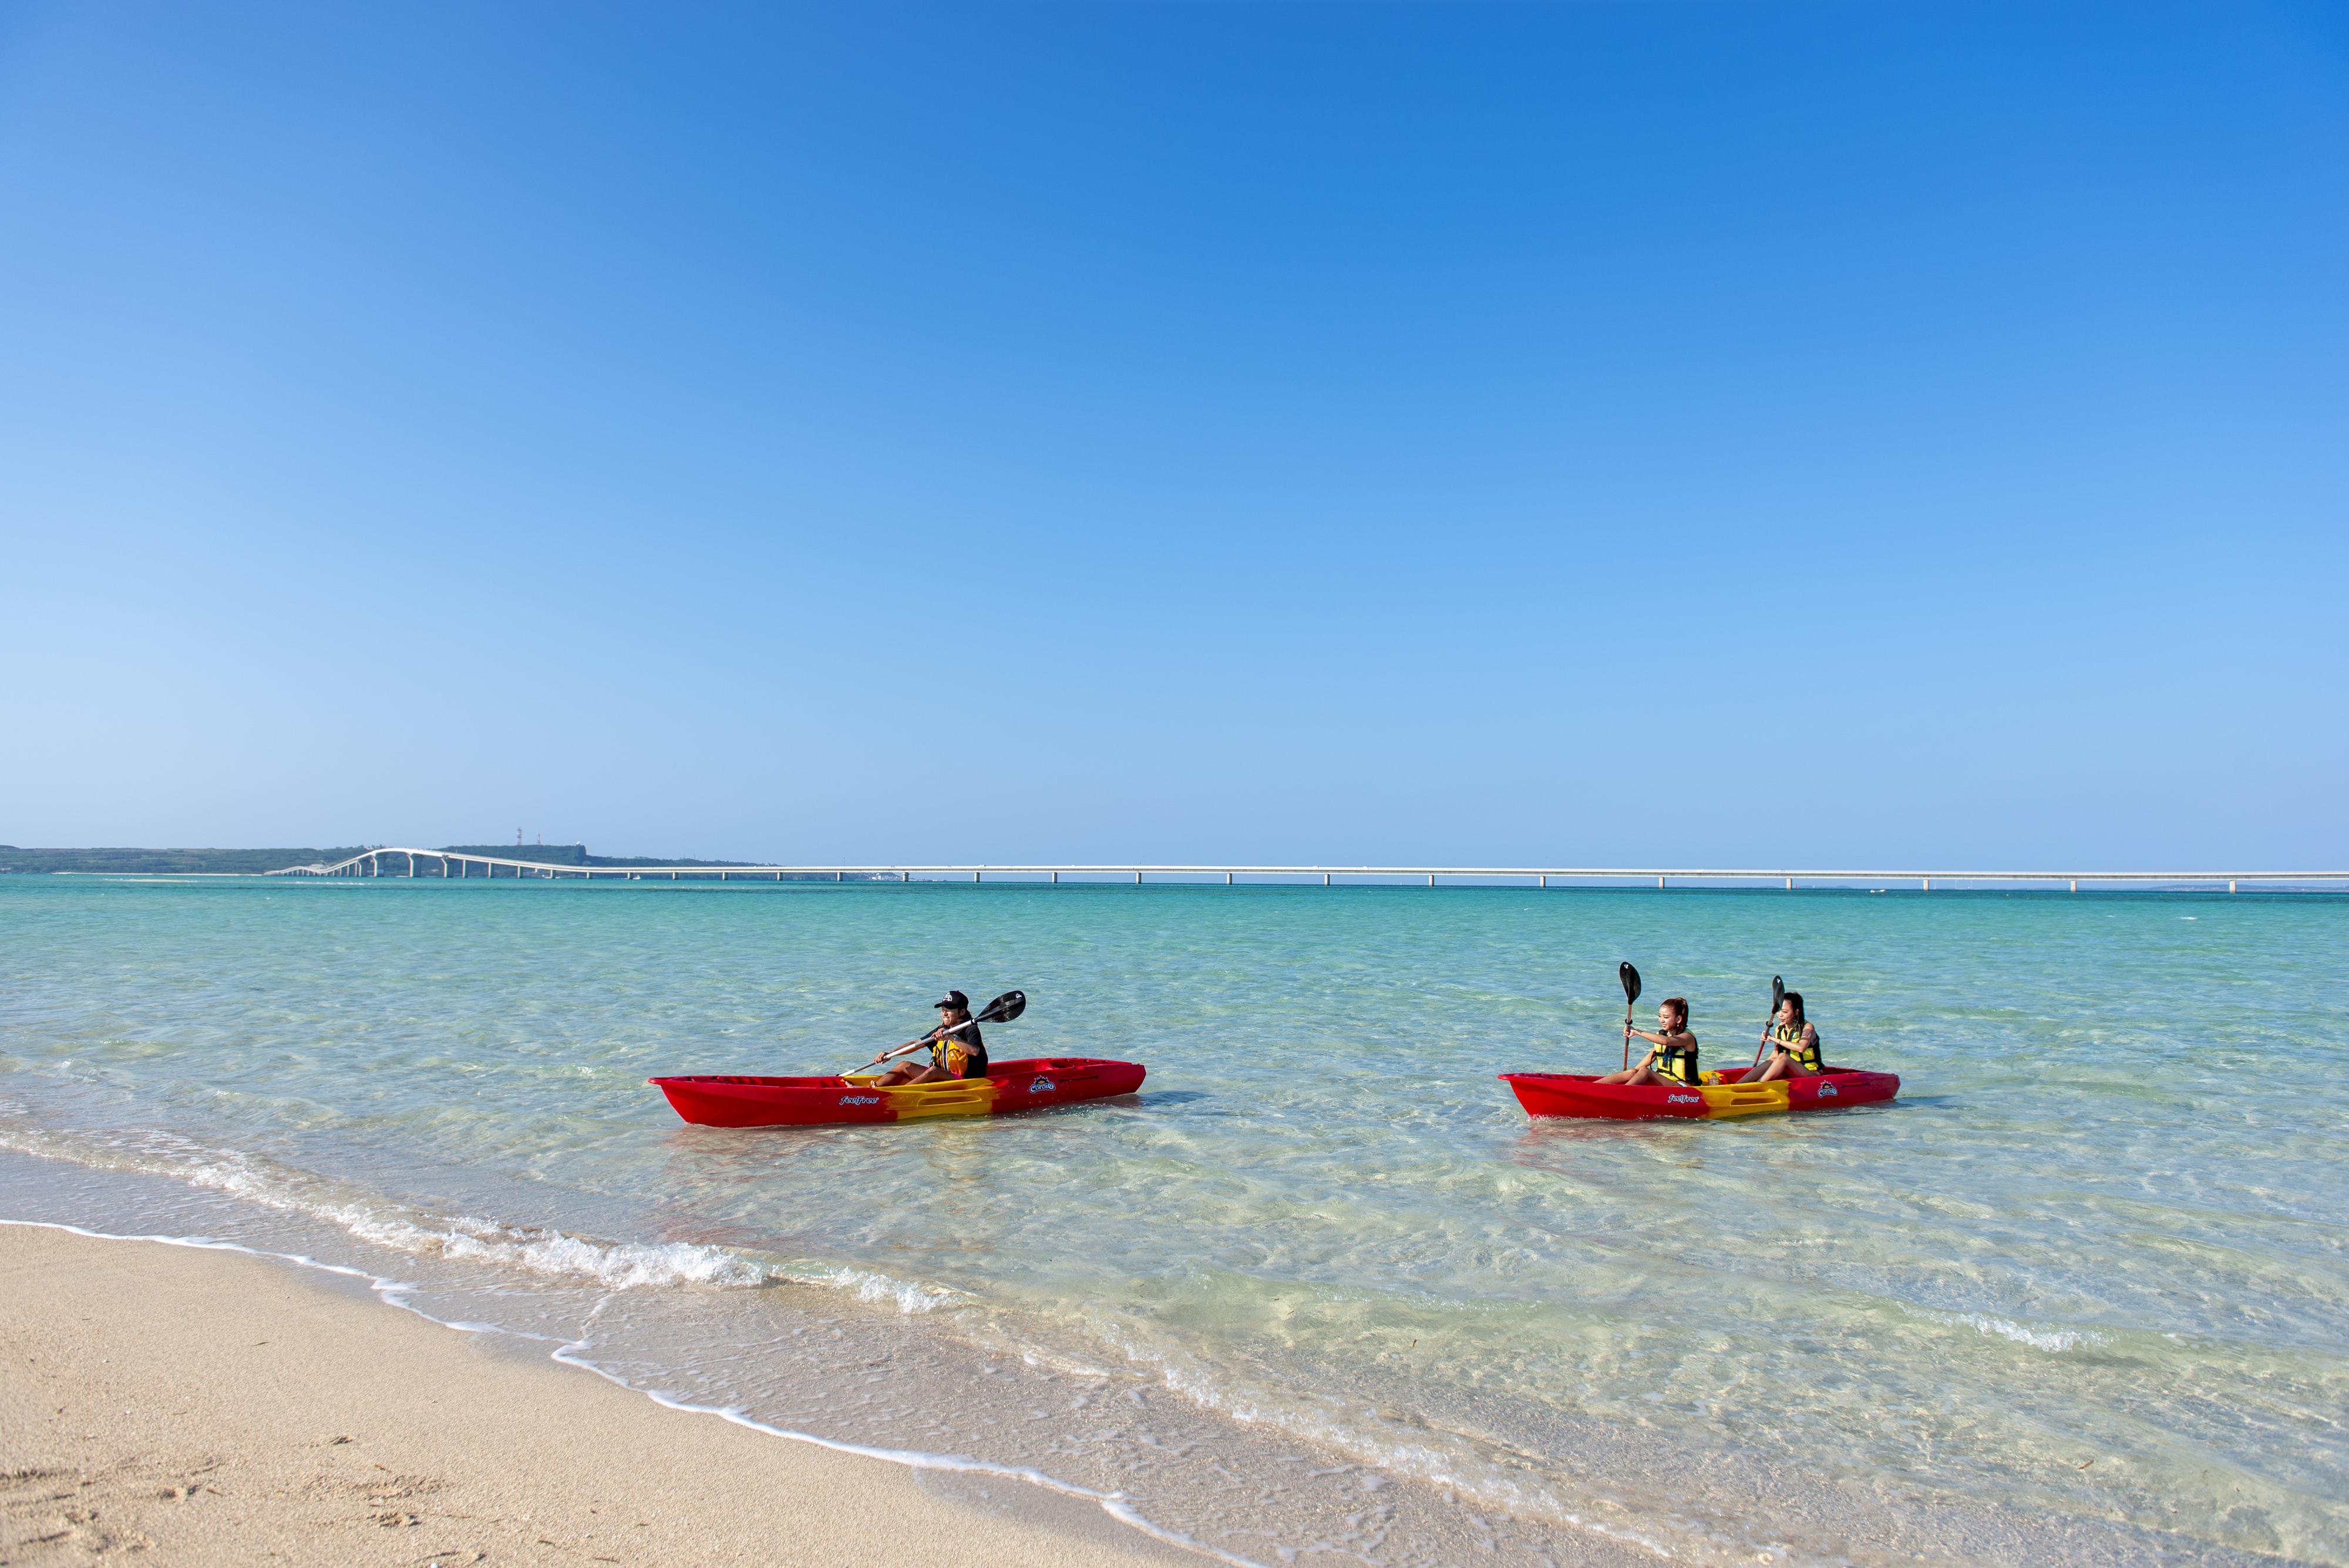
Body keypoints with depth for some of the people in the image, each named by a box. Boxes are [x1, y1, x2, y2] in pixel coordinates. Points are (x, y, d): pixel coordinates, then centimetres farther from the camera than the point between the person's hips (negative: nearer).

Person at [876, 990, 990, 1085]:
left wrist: (951, 1037, -37)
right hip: (942, 1077, 8)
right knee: (904, 1066, -1)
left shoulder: (971, 1030, -10)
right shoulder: (942, 1030, 12)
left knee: (933, 1071, -34)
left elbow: (975, 1051, -31)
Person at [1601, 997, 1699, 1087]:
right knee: (1632, 1072, -17)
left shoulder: (1687, 1037, -15)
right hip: (1661, 1081, 7)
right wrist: (1636, 1069, 10)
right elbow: (1653, 1055, 22)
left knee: (1644, 1071, -29)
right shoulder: (1661, 1034, 10)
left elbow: (1666, 1041, -34)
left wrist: (1638, 1032, -36)